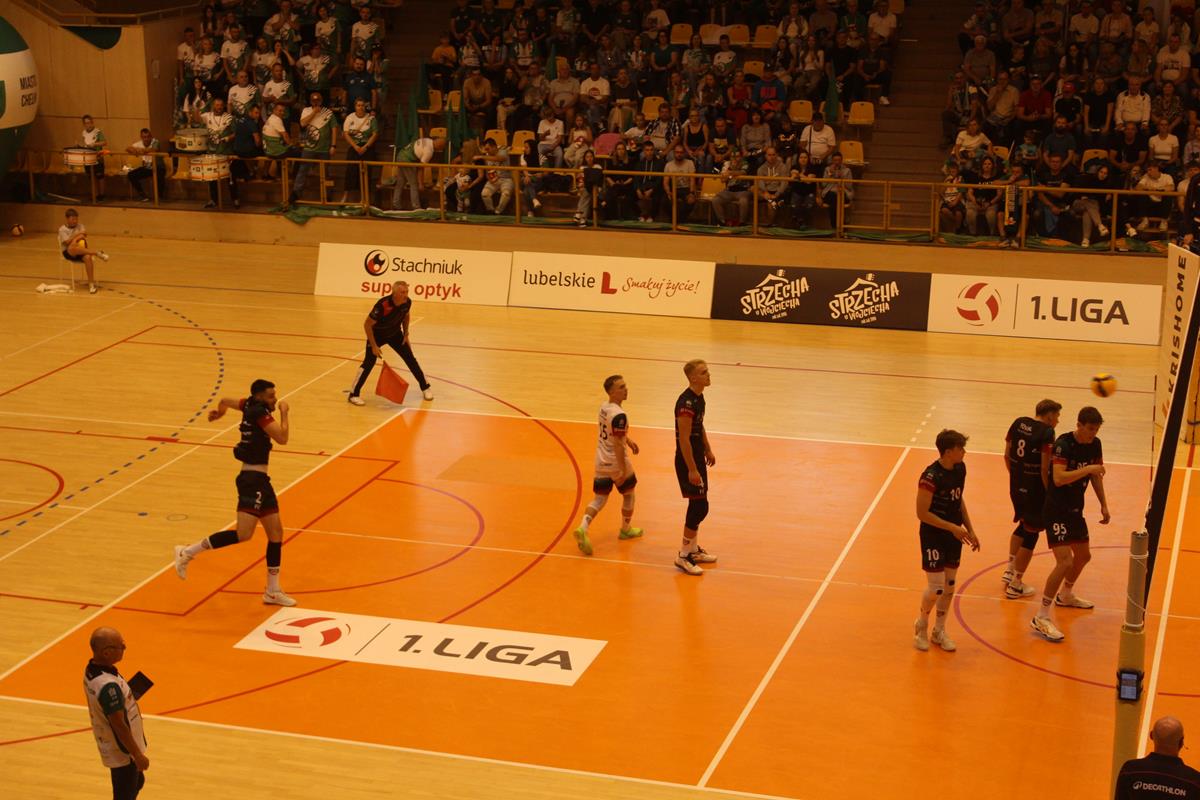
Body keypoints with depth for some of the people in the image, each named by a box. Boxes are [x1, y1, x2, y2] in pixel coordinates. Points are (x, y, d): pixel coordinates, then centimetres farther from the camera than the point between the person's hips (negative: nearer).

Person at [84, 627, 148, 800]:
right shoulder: (108, 684, -35)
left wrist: (127, 697, 1)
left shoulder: (92, 669, -6)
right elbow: (119, 725, -26)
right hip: (122, 751, -9)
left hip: (111, 745, 9)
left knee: (137, 782, 28)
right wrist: (138, 755, -17)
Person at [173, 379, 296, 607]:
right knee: (243, 534, -18)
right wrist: (283, 412, -8)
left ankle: (273, 591, 19)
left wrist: (219, 411, 50)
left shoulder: (251, 406, 9)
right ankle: (188, 552, -7)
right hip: (252, 479, -10)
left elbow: (225, 400, 27)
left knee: (276, 533, 12)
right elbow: (282, 438, -23)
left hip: (260, 479, 10)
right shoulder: (260, 413, -16)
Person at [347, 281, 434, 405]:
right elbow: (367, 324, -26)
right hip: (377, 334, -5)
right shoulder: (382, 305, -36)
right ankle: (354, 394, -5)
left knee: (410, 359, 5)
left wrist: (406, 335, 2)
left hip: (395, 333, 5)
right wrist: (374, 346, -25)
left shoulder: (407, 302, -20)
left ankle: (425, 387, 22)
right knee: (369, 362, -15)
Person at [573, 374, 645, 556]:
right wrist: (623, 470, -23)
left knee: (600, 498, 10)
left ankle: (583, 527, -12)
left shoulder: (604, 407, 2)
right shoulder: (619, 415, -25)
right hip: (616, 462, -7)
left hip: (601, 462, 7)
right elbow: (617, 444, -27)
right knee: (629, 493, 19)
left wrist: (629, 441, 25)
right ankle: (625, 530, 35)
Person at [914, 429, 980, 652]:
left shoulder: (960, 469, 0)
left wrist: (970, 530, 12)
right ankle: (921, 625, 22)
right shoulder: (931, 476, -23)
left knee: (949, 586, 13)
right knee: (936, 588, -4)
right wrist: (952, 527, -21)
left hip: (954, 535, 7)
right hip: (933, 536, -7)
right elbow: (922, 513, -21)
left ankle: (939, 631, 28)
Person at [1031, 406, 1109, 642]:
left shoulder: (1095, 444, 2)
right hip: (1056, 510, -9)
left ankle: (1066, 595, 52)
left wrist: (1104, 504, 15)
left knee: (1083, 556, 24)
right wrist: (1088, 469, -32)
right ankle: (1041, 618, -13)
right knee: (1065, 562, -18)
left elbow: (1096, 475, 17)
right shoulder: (1063, 444, -22)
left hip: (1075, 510, 9)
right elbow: (1058, 478, -33)